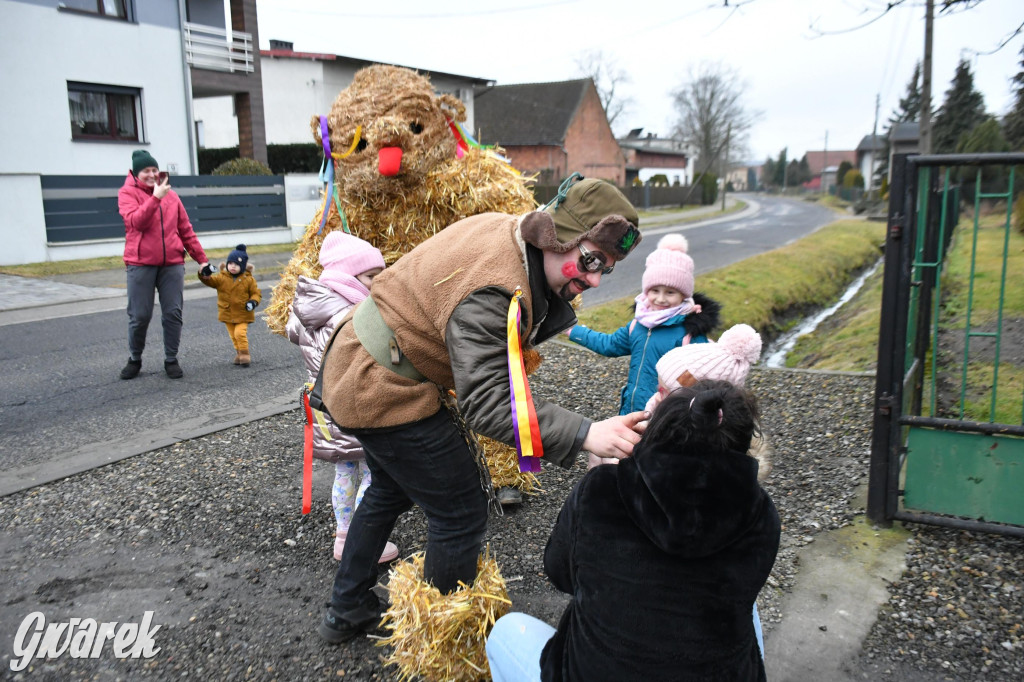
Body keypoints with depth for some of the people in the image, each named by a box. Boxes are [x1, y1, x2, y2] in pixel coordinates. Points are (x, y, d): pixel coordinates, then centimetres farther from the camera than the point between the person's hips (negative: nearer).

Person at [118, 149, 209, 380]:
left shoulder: (171, 195, 13)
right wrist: (155, 197, -22)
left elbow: (186, 230, 14)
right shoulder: (127, 193, 3)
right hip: (141, 264, -3)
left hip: (172, 263, 3)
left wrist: (201, 258, 10)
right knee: (140, 316, 1)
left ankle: (171, 360, 13)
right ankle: (134, 359, 21)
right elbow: (137, 221, -16)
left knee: (173, 313, 1)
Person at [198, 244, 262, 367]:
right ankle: (240, 353, 27)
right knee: (234, 336, 11)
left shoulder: (249, 279, -6)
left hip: (243, 314, -3)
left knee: (240, 333, -17)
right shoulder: (221, 277, -2)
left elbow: (256, 293, -1)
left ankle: (244, 355, -4)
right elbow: (210, 281, -12)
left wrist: (253, 301, -21)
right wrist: (204, 275, -33)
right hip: (227, 314, 3)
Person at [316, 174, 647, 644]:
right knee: (461, 508, 1)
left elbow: (525, 327, 8)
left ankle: (346, 612, 48)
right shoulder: (492, 290, -33)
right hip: (385, 393, -11)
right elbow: (487, 401, -38)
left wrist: (558, 304, -9)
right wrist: (585, 435, -45)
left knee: (391, 489, 29)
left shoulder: (509, 230, -3)